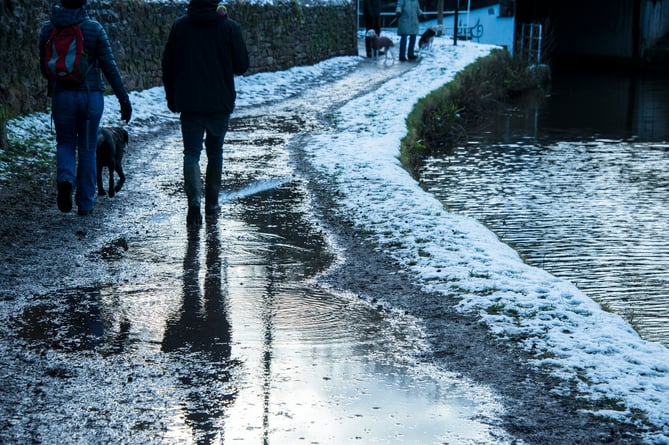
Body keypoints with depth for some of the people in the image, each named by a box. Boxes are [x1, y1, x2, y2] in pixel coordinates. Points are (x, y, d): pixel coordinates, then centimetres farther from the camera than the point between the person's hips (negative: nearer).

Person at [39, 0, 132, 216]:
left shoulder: (48, 29, -1)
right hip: (91, 95, -1)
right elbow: (109, 66, -8)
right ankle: (85, 202, 15)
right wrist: (124, 99, -4)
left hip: (62, 95, 1)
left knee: (65, 143, 15)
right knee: (87, 148, 11)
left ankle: (65, 178, -17)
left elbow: (44, 67, 6)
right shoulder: (95, 29, -6)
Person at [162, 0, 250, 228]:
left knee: (191, 152, 2)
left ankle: (194, 199, -19)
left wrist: (171, 98, 15)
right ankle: (212, 201, 23)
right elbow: (242, 66, -4)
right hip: (220, 103, 0)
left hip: (189, 104, 0)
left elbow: (167, 65, 4)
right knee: (215, 152, 17)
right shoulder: (230, 27, -7)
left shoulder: (179, 25, -2)